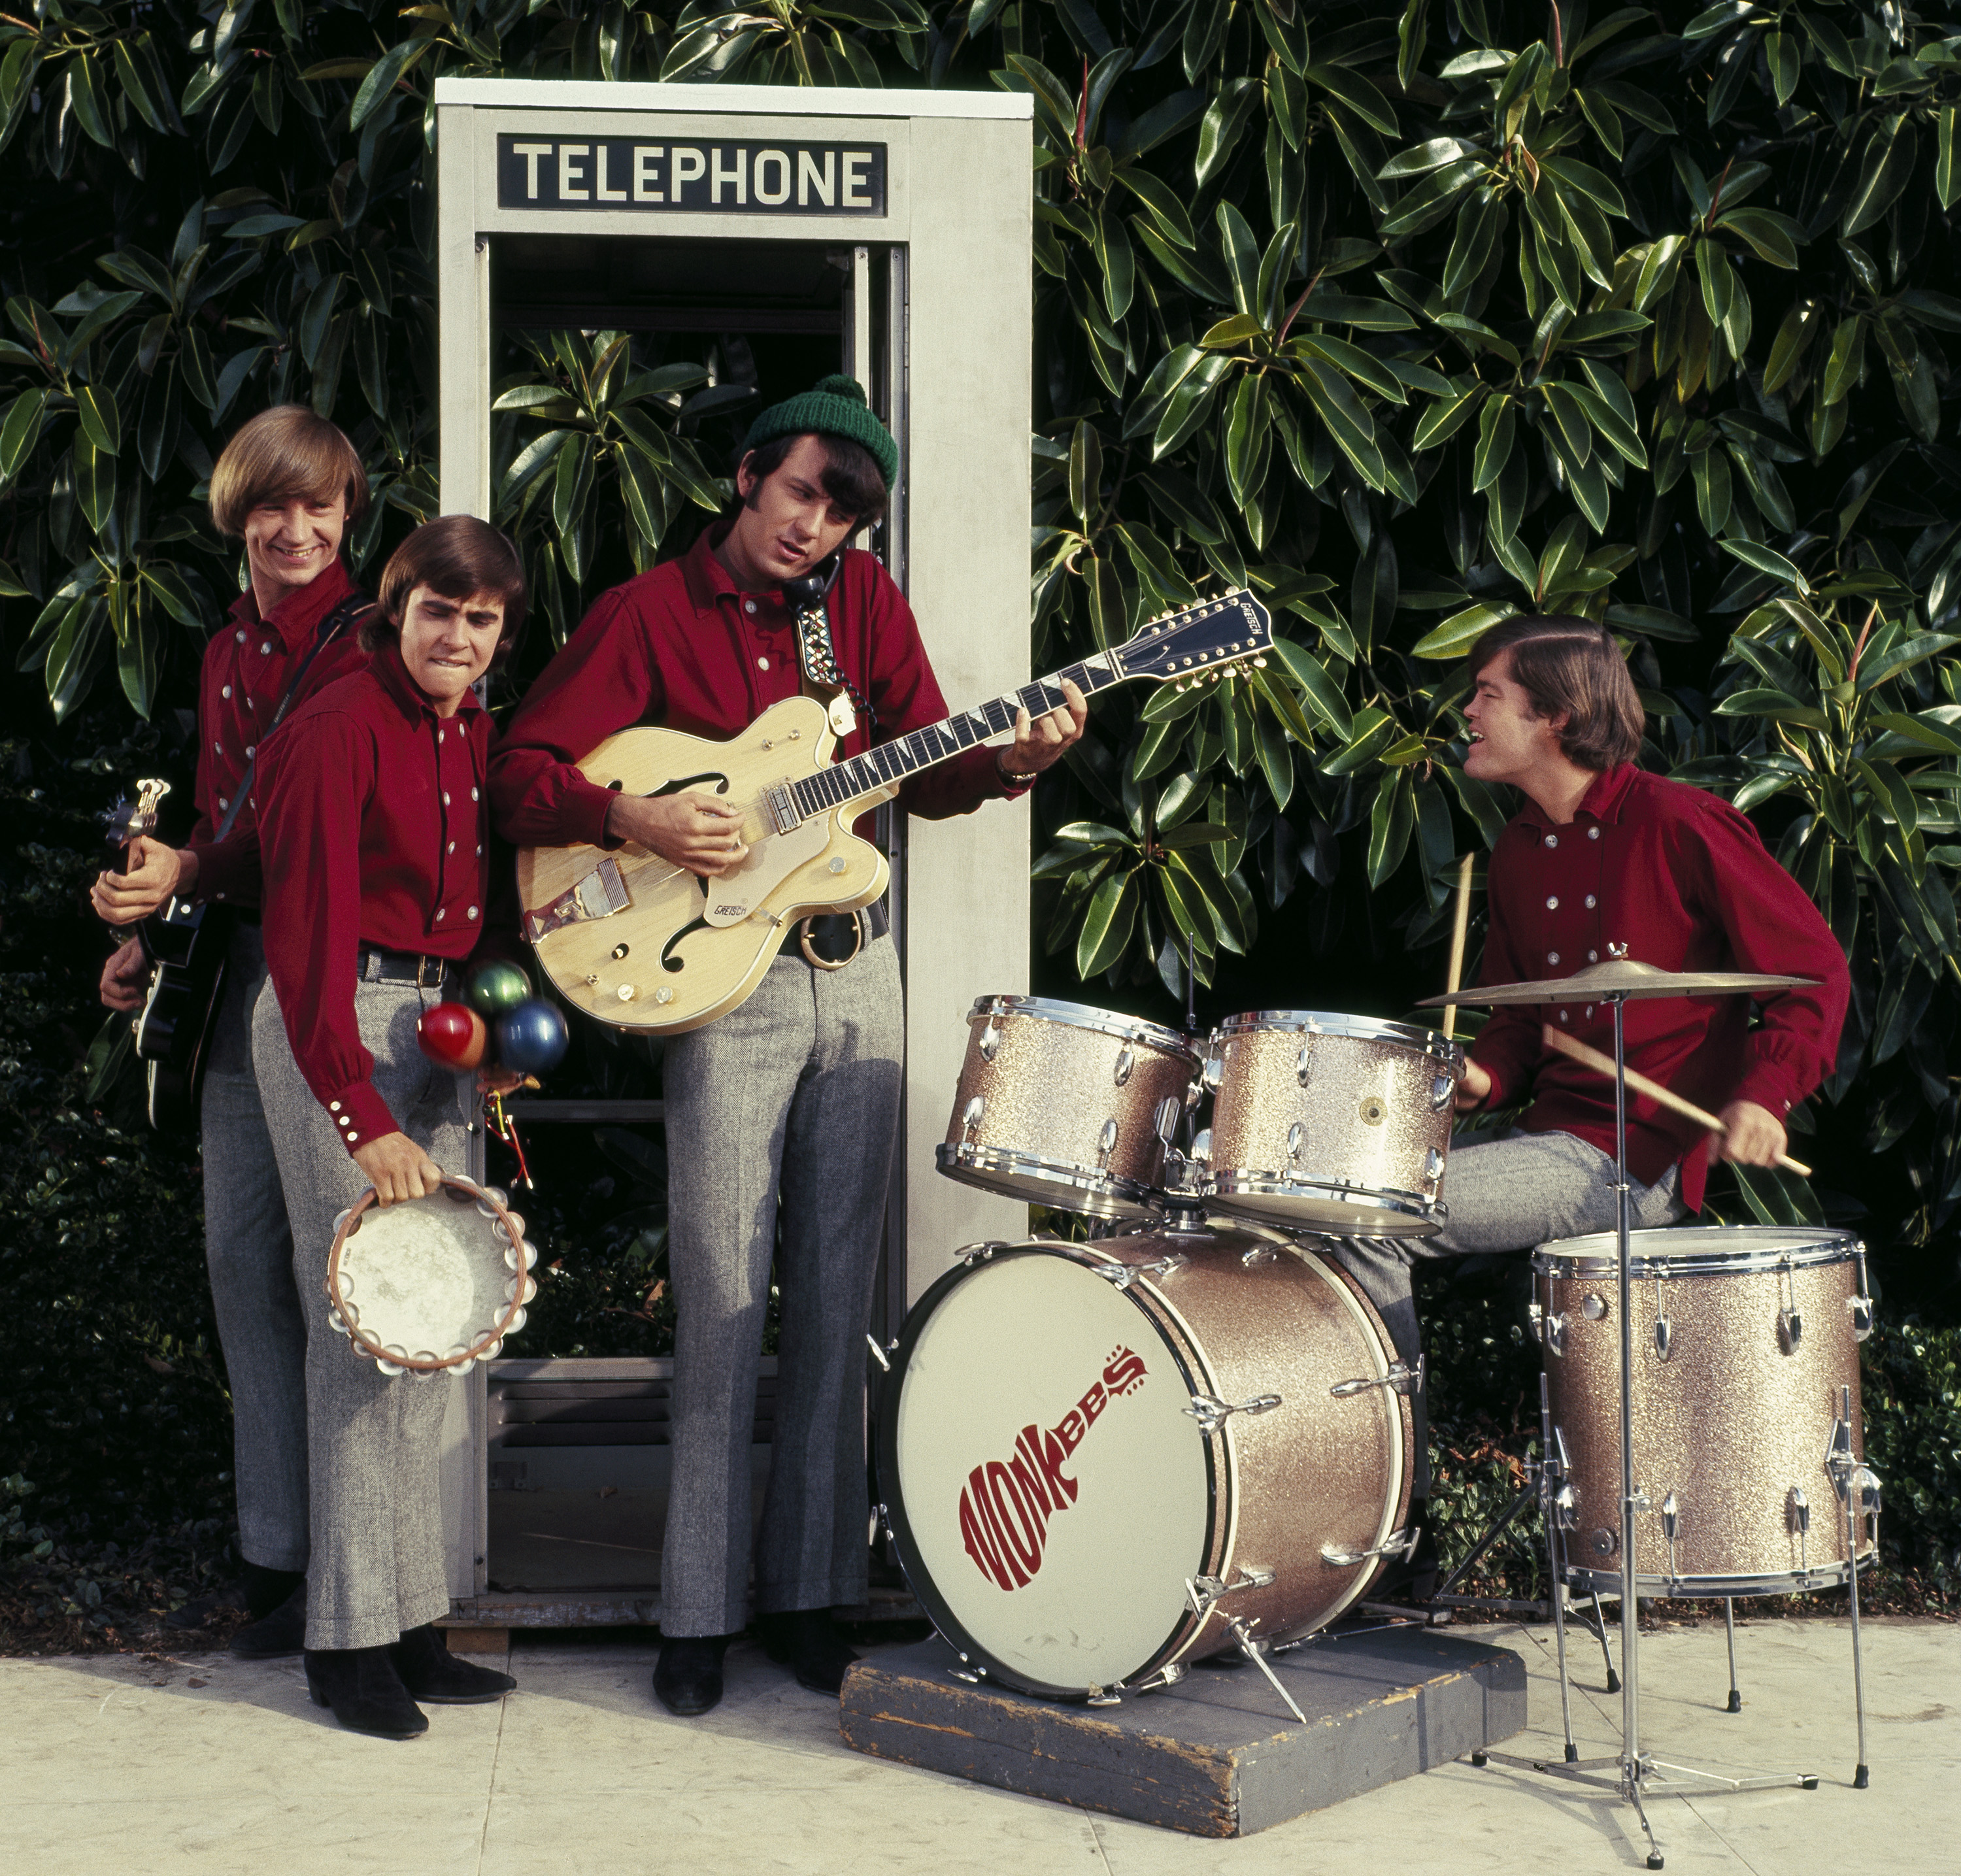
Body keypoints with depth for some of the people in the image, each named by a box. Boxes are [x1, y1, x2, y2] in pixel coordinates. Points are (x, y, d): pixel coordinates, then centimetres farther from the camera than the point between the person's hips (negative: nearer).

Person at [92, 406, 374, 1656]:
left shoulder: (370, 637, -5)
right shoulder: (229, 653, 18)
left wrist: (192, 873, -23)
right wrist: (149, 939, 11)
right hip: (243, 967, 8)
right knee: (241, 1252, 8)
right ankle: (273, 1551, 18)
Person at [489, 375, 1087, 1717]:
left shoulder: (866, 602, 10)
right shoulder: (647, 615, -1)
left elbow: (925, 769, 9)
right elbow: (522, 774, -4)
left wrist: (1011, 761, -11)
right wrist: (637, 820, -21)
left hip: (857, 969, 4)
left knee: (836, 1301, 7)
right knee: (725, 1305, -4)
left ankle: (806, 1589, 16)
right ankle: (699, 1616, 6)